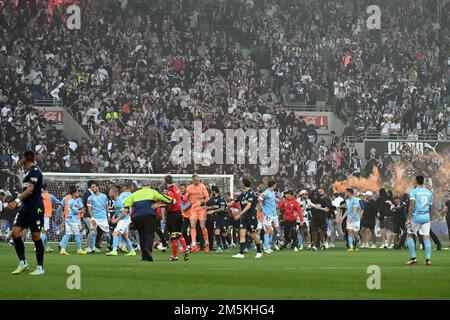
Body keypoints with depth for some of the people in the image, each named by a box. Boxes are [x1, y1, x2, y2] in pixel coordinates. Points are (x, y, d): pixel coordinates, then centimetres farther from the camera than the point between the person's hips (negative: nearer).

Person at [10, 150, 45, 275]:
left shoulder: (34, 171, -12)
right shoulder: (30, 171, 17)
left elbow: (30, 190, -21)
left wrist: (17, 200, -25)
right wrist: (20, 199, 32)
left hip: (35, 209, -9)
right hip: (25, 208, 9)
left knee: (36, 236, -4)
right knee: (15, 231, -2)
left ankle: (40, 267, 4)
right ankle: (22, 263, 2)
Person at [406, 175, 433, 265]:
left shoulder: (414, 191, -5)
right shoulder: (429, 192, 11)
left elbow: (411, 206, -14)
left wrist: (408, 219, -15)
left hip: (416, 216, -4)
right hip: (426, 217, 4)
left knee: (410, 235, 9)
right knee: (426, 237, 3)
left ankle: (413, 257, 2)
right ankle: (428, 259, -7)